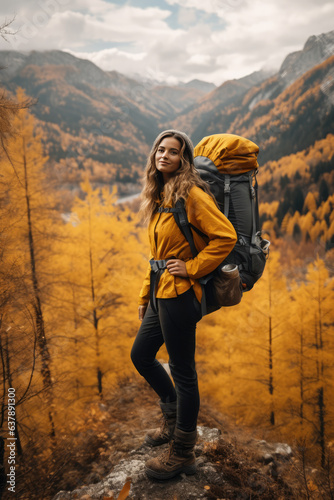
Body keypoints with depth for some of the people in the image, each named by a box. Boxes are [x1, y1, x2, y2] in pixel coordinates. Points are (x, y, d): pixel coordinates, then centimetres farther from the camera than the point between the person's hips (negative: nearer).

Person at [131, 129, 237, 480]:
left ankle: (182, 453, 22)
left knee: (182, 371, 2)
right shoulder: (158, 197, 14)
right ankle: (175, 419, 43)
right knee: (141, 355, 21)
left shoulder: (192, 194, -12)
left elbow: (226, 237, -19)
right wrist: (145, 295, 17)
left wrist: (191, 267, -16)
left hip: (179, 294, -10)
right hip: (160, 293, 10)